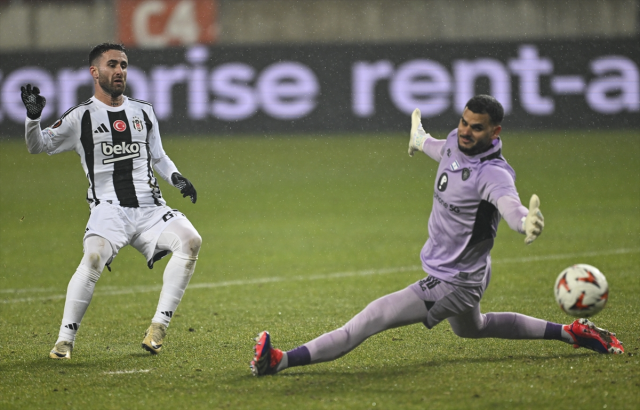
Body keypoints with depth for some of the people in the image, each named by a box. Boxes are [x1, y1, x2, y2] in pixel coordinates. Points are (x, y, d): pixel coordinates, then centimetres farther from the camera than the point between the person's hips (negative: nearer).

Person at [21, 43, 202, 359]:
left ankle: (159, 326, -14)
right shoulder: (82, 117, 4)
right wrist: (33, 117, -16)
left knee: (190, 241, -20)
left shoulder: (143, 112, 17)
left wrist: (176, 178, 7)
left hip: (150, 208, 4)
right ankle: (65, 339, -21)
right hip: (108, 210, -4)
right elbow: (39, 147, 2)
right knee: (94, 257, -31)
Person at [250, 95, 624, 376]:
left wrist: (525, 222, -75)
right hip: (440, 268, 10)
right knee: (470, 327, 36)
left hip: (453, 285, -10)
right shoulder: (456, 141, -3)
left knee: (371, 320, -17)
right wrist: (424, 141, 47)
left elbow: (509, 202, -50)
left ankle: (283, 361, -18)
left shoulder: (493, 174, -28)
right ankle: (571, 333, 42)